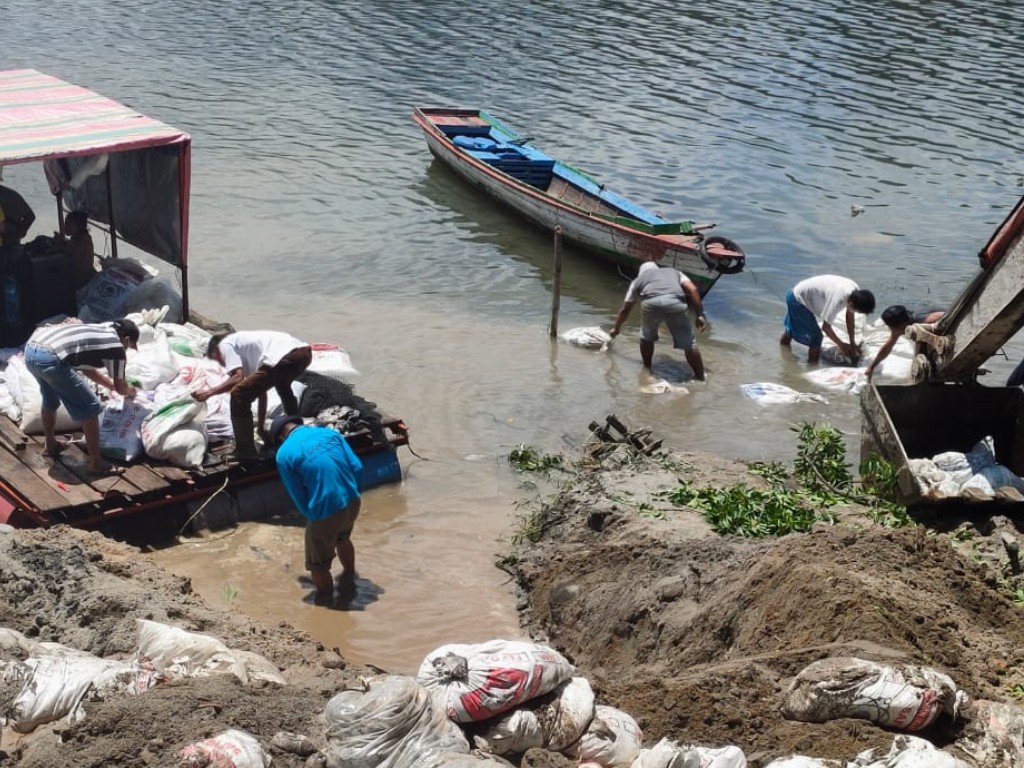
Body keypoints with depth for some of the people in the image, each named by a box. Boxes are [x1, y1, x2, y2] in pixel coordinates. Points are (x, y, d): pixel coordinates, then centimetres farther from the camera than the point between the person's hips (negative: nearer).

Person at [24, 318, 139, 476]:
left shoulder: (99, 331, 29)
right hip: (50, 359, -9)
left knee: (50, 400, 35)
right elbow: (120, 388, 17)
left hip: (31, 348, 9)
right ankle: (96, 463, 10)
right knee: (90, 408, 5)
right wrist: (129, 391, 38)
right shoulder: (116, 347, 7)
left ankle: (50, 445, 52)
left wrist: (111, 384, 47)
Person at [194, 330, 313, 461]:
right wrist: (260, 425, 44)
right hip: (304, 352, 9)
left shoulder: (225, 344, 15)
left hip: (286, 357, -9)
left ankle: (245, 454, 5)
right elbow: (261, 390, 39)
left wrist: (209, 392, 9)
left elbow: (238, 377, -2)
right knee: (282, 384, 42)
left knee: (239, 395, 1)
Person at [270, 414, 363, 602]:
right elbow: (357, 468, 1)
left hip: (325, 511, -6)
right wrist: (349, 493, 15)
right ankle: (349, 578, 57)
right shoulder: (330, 432, 5)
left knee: (318, 564, 18)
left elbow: (299, 497, -4)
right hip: (352, 502, 6)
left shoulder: (284, 454, -8)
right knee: (343, 538, 37)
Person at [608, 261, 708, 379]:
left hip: (651, 303, 0)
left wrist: (616, 328, 60)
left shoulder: (639, 279, 38)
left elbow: (625, 309, 45)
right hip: (675, 302, 0)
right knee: (689, 343, 12)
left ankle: (647, 370, 39)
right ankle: (700, 378, 16)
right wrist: (700, 314, 18)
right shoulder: (674, 272, 39)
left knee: (647, 337, 29)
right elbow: (692, 289, 19)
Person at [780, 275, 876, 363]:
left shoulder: (856, 292, -17)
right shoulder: (838, 299, -39)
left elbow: (850, 316, -1)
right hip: (798, 299, -9)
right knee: (816, 338, -10)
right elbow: (826, 327, -27)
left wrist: (852, 343, 1)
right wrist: (841, 345, -14)